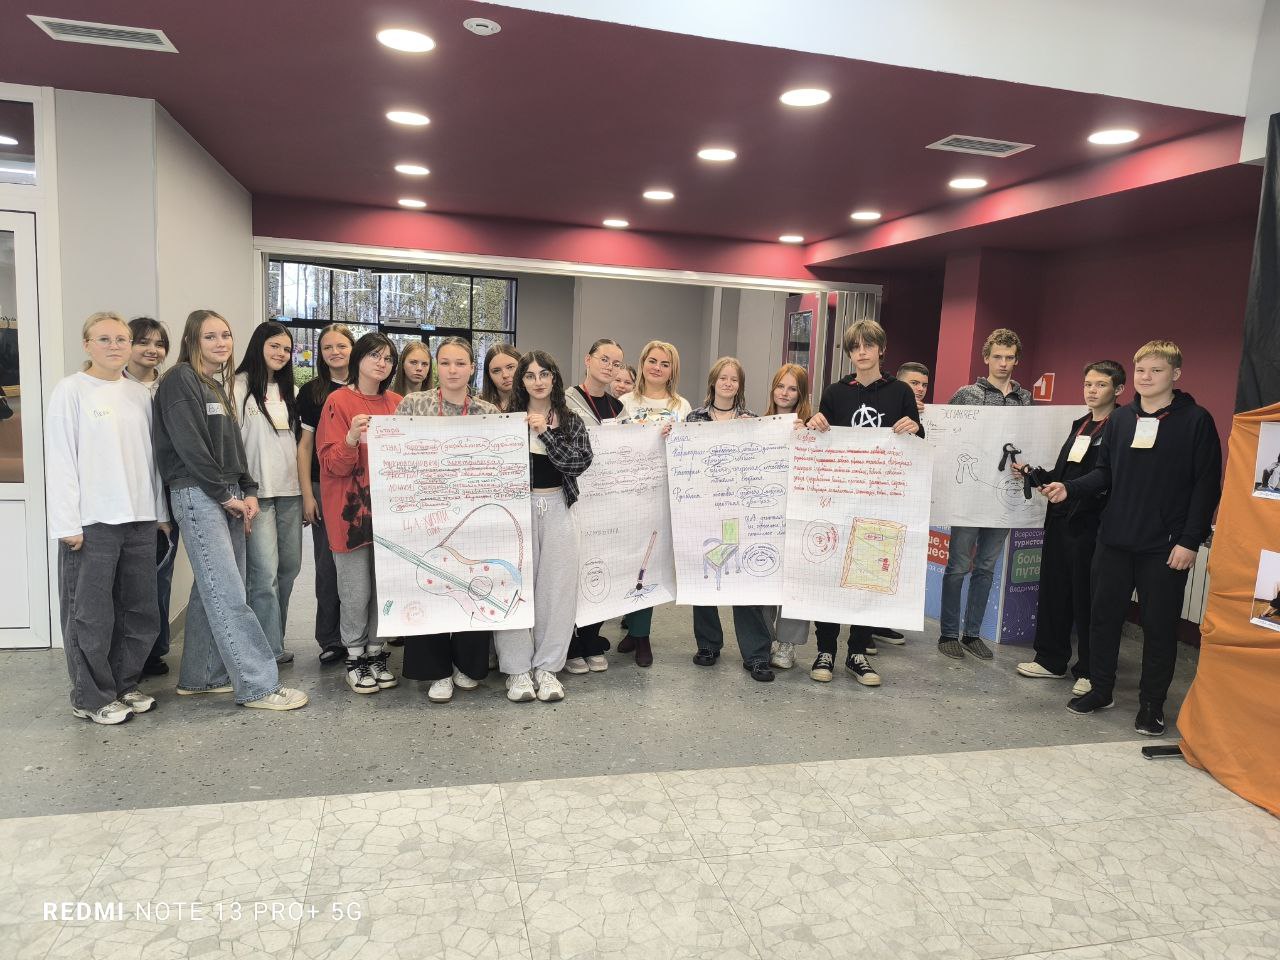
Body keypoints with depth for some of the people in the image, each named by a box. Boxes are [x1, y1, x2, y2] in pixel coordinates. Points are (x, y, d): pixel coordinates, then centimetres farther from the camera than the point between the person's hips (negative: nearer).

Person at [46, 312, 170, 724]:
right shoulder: (71, 390, -3)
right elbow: (61, 460, -7)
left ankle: (123, 685, 26)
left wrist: (161, 511, 13)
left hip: (139, 519, 5)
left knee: (140, 612, 11)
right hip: (92, 521, -5)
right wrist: (67, 523, -11)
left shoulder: (140, 394, 11)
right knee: (92, 615, 3)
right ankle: (92, 698, 17)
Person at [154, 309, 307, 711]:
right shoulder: (180, 380, -7)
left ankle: (200, 677, 20)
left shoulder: (220, 384, 18)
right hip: (197, 495, -8)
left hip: (229, 496, 8)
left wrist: (248, 492, 6)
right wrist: (226, 495, -12)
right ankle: (258, 685, -8)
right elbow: (190, 446, -14)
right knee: (229, 594, -9)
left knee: (212, 591, 10)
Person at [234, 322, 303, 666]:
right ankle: (270, 650, 1)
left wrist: (304, 488, 13)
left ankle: (273, 638, 23)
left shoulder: (286, 389, 16)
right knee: (265, 571, -8)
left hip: (289, 491, 7)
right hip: (257, 492, -6)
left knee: (290, 566, 9)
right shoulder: (240, 386, -3)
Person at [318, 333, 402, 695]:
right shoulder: (338, 401, -5)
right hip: (351, 507, -4)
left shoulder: (396, 403, 9)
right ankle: (355, 657, 15)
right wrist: (352, 438, -28)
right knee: (357, 588, -1)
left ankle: (376, 652, 21)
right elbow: (333, 463, -11)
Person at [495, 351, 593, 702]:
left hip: (557, 509, 1)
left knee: (556, 587, 2)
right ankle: (517, 669, 8)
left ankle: (547, 666, 14)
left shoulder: (571, 421, 8)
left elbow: (581, 462, -8)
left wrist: (545, 434, -13)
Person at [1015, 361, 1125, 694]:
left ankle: (1089, 672, 15)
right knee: (1053, 589, 13)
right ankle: (1051, 659, 26)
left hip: (1091, 524, -8)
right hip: (1060, 519, 8)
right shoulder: (1080, 425, 17)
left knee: (1086, 598, 1)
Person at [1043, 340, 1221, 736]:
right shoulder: (1120, 418, 9)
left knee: (1159, 625, 5)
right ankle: (1100, 689, 25)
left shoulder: (1196, 420, -5)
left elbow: (1206, 485, -7)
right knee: (1104, 615, 10)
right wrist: (1069, 488, -7)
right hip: (1115, 539, 4)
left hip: (1166, 547, -4)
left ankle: (1152, 703, 19)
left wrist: (1190, 541, -12)